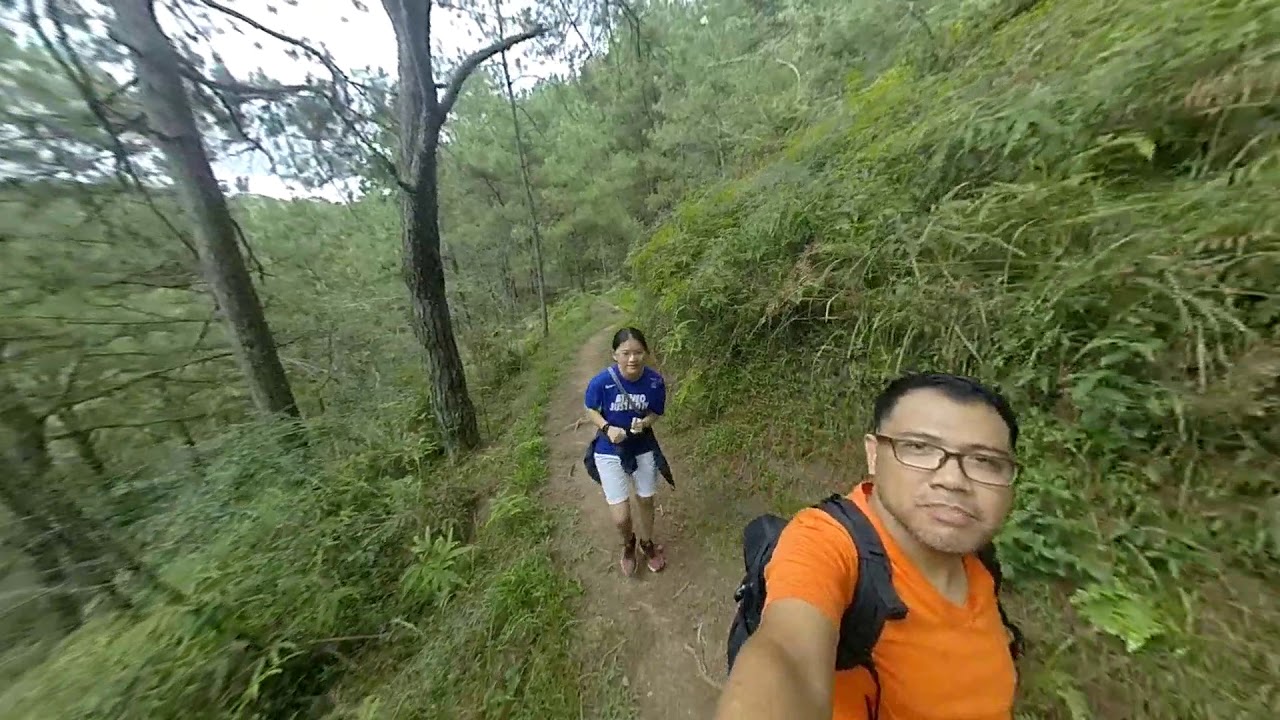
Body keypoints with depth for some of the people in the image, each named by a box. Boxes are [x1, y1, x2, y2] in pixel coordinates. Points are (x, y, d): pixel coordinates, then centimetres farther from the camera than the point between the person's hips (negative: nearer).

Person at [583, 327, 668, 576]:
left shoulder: (655, 381, -20)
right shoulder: (601, 381, -25)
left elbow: (656, 412, -3)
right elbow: (590, 410, -7)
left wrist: (645, 422, -25)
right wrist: (607, 428, -24)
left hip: (644, 449, 2)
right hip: (610, 453, -2)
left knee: (646, 501, 22)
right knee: (621, 518, 2)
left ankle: (646, 543, 55)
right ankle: (628, 544, 41)